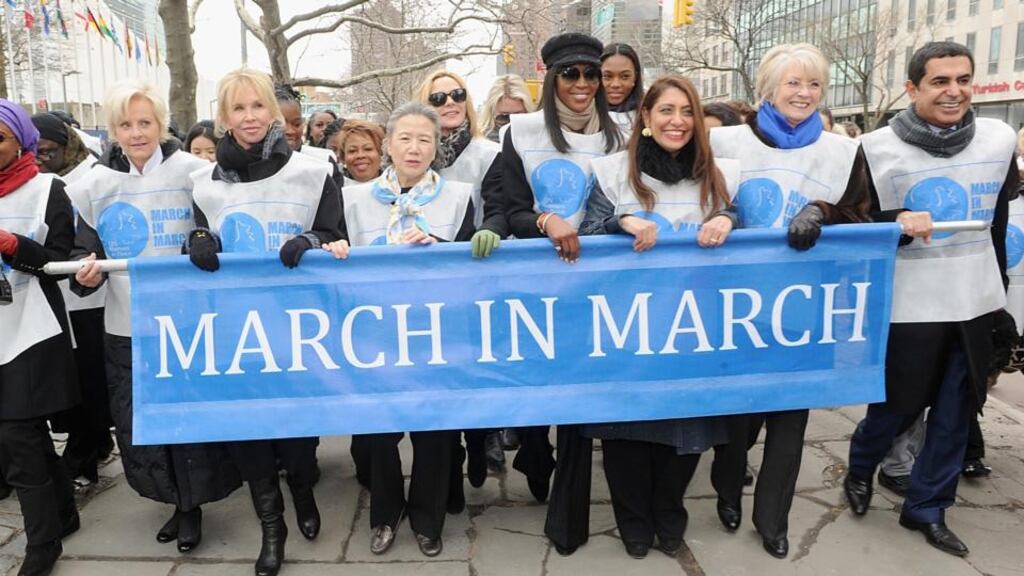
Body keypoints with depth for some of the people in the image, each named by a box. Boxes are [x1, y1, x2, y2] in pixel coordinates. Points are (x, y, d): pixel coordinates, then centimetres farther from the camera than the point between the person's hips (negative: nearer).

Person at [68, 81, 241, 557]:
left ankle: (191, 505, 26)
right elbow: (85, 251, 10)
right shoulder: (95, 185, 4)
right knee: (138, 420, 10)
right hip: (126, 327, 4)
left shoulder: (193, 173, -6)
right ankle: (174, 499, 32)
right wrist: (86, 271, -10)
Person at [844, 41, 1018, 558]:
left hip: (975, 301, 4)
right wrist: (895, 223, -25)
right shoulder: (877, 149, -10)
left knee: (956, 410, 11)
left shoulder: (999, 139, 2)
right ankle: (860, 467, 38)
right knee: (898, 404, 7)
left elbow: (1000, 222, 14)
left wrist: (1000, 286, 19)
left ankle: (926, 507, 28)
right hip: (907, 303, -4)